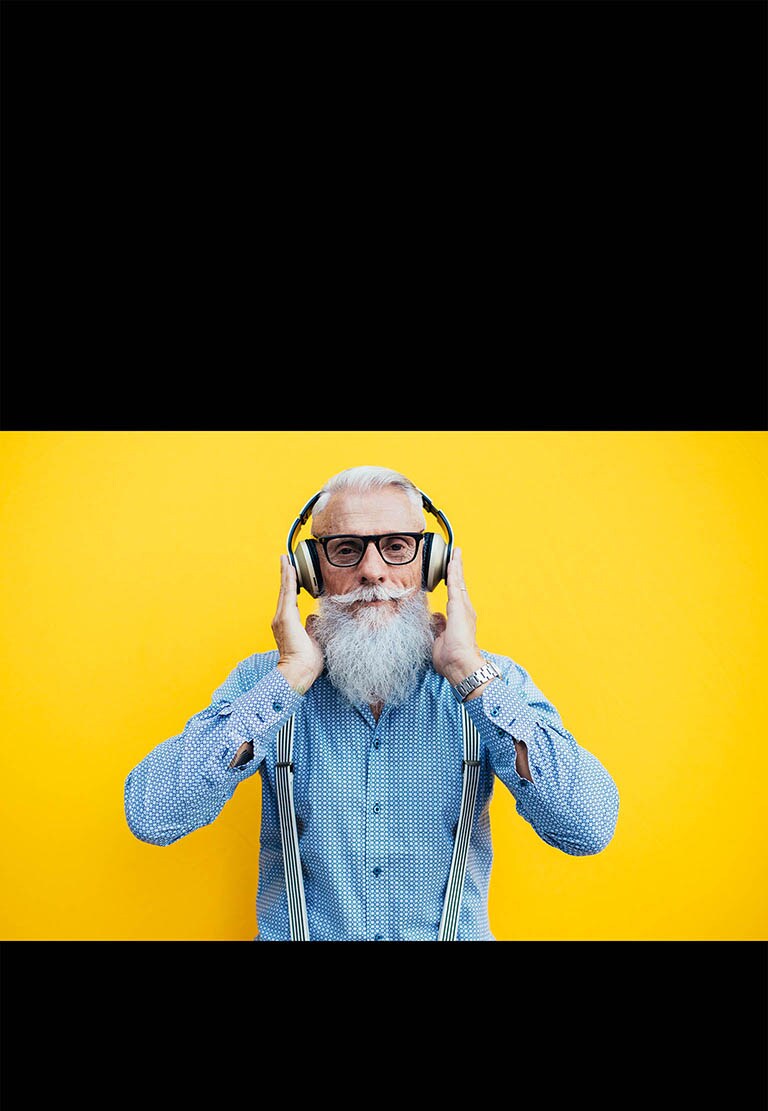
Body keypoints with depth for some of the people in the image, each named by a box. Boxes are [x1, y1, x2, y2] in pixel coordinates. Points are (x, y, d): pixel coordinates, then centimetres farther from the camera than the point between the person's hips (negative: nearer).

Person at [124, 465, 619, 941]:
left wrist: (468, 669, -18)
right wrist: (291, 676, -16)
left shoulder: (494, 681, -4)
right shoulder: (262, 681, -4)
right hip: (295, 934, 0)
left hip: (455, 932, 1)